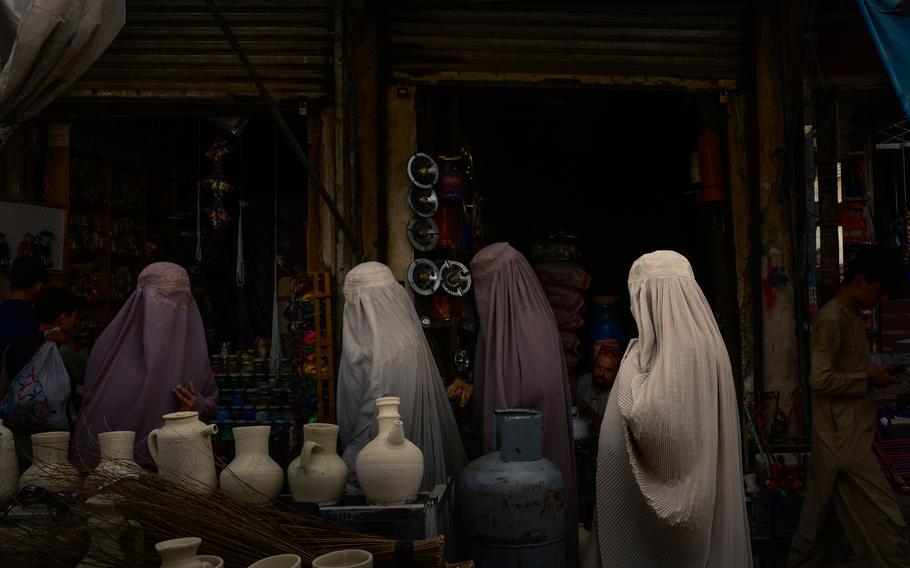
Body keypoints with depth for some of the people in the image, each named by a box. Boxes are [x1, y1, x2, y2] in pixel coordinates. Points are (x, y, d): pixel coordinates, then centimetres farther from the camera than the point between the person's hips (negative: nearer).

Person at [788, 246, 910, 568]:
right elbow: (820, 380, -21)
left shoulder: (852, 316, 13)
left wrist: (871, 375, 7)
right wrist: (869, 379, -14)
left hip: (846, 436, 10)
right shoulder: (831, 320, -17)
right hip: (845, 440, -10)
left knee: (820, 518, 15)